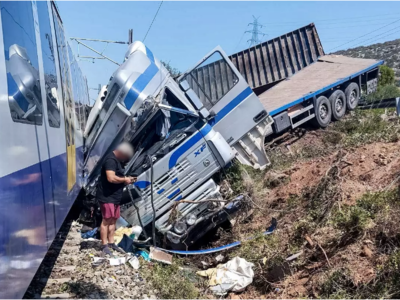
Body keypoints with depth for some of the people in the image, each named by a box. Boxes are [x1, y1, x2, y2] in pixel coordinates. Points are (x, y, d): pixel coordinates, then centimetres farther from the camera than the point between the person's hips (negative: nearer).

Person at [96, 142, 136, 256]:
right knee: (106, 220, -5)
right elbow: (111, 178, -29)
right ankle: (104, 246, 0)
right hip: (107, 197, -10)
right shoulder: (111, 160, -18)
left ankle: (111, 243, 19)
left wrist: (126, 180, 9)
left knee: (113, 220, 12)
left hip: (114, 196, 10)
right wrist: (124, 179, -15)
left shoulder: (117, 160, 15)